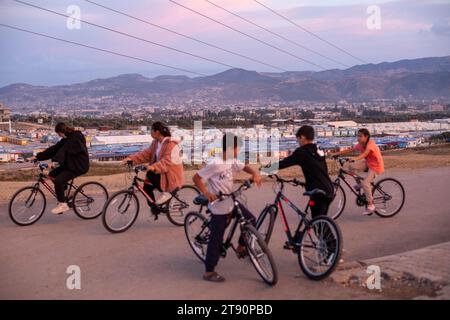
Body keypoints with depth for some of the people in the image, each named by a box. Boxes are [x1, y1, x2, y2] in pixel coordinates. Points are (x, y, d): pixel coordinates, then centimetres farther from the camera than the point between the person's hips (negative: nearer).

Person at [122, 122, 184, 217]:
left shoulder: (171, 145, -22)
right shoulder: (156, 143, 6)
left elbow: (167, 161, -34)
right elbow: (146, 154, 1)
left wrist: (154, 167, -50)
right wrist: (131, 158, -11)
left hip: (170, 176, -8)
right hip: (160, 173, 8)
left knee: (150, 175, -25)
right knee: (147, 187, -3)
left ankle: (165, 192, -5)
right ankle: (154, 209, 13)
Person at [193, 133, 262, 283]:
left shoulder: (232, 161, 1)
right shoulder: (215, 164, -23)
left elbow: (245, 167, 13)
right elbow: (196, 178, -20)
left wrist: (255, 173, -8)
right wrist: (206, 193, -29)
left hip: (231, 202, 8)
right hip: (219, 206, -8)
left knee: (251, 220, 8)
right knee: (216, 239, 0)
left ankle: (241, 247, 28)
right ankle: (209, 272, 12)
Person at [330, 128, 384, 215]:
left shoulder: (370, 144, -24)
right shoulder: (360, 145, -2)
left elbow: (365, 153, -42)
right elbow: (349, 150, -4)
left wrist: (355, 158, -59)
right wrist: (336, 154, -14)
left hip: (376, 166, -7)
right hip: (367, 163, 7)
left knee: (365, 183, -21)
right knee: (351, 166, -15)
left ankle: (371, 205, -6)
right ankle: (359, 184, 5)